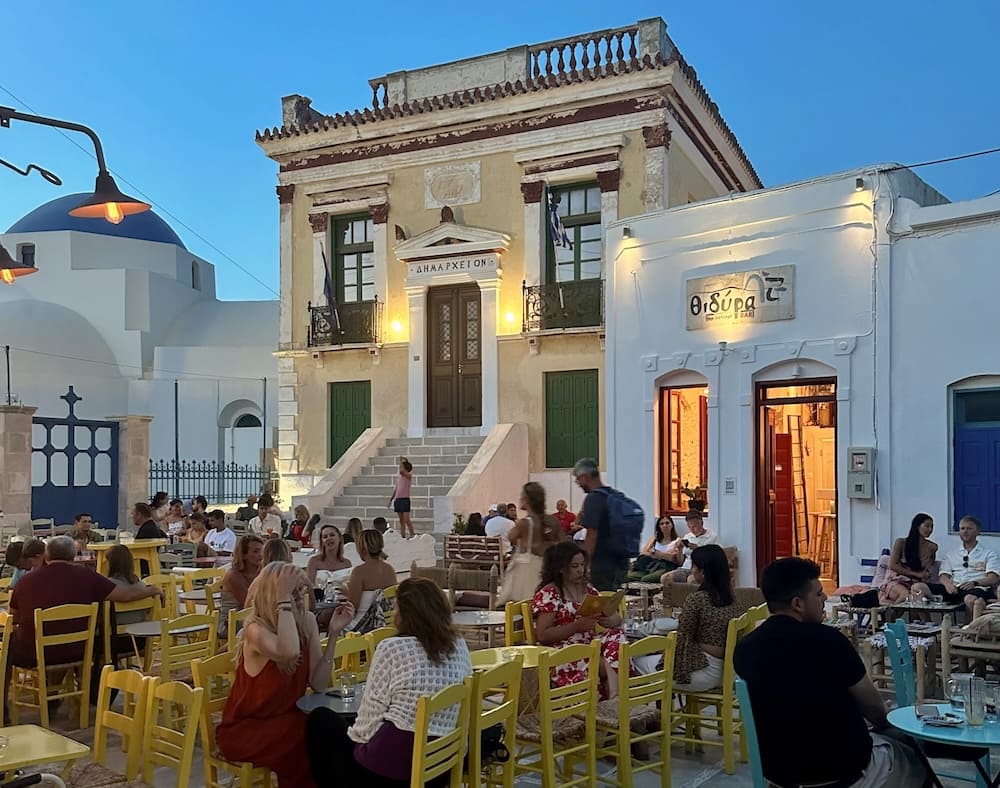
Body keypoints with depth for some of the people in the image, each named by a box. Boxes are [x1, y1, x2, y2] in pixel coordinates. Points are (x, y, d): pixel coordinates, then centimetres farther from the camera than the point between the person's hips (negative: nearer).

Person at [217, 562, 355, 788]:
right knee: (318, 739, -26)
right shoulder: (256, 630, -19)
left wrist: (334, 632, -11)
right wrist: (283, 599, -34)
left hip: (286, 719, 5)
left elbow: (318, 684, -4)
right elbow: (289, 652, -41)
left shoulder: (306, 621, -1)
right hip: (246, 729, -5)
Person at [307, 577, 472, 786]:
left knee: (320, 720, 19)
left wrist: (355, 735, 10)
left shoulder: (392, 648, -14)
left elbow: (371, 713, -11)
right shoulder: (460, 647, 2)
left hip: (392, 763, -7)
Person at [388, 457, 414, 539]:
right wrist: (391, 499, 19)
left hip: (405, 499, -7)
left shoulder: (409, 476, -6)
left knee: (406, 520, -11)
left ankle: (412, 535, -6)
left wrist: (401, 461, -11)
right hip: (398, 499, 7)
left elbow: (402, 471, -26)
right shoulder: (398, 476, 14)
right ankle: (403, 536, 10)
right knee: (401, 520, 8)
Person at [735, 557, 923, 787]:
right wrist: (884, 725, 19)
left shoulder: (744, 648, -5)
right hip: (843, 768, -6)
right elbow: (871, 704, -5)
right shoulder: (826, 639, -21)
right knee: (914, 763, 25)